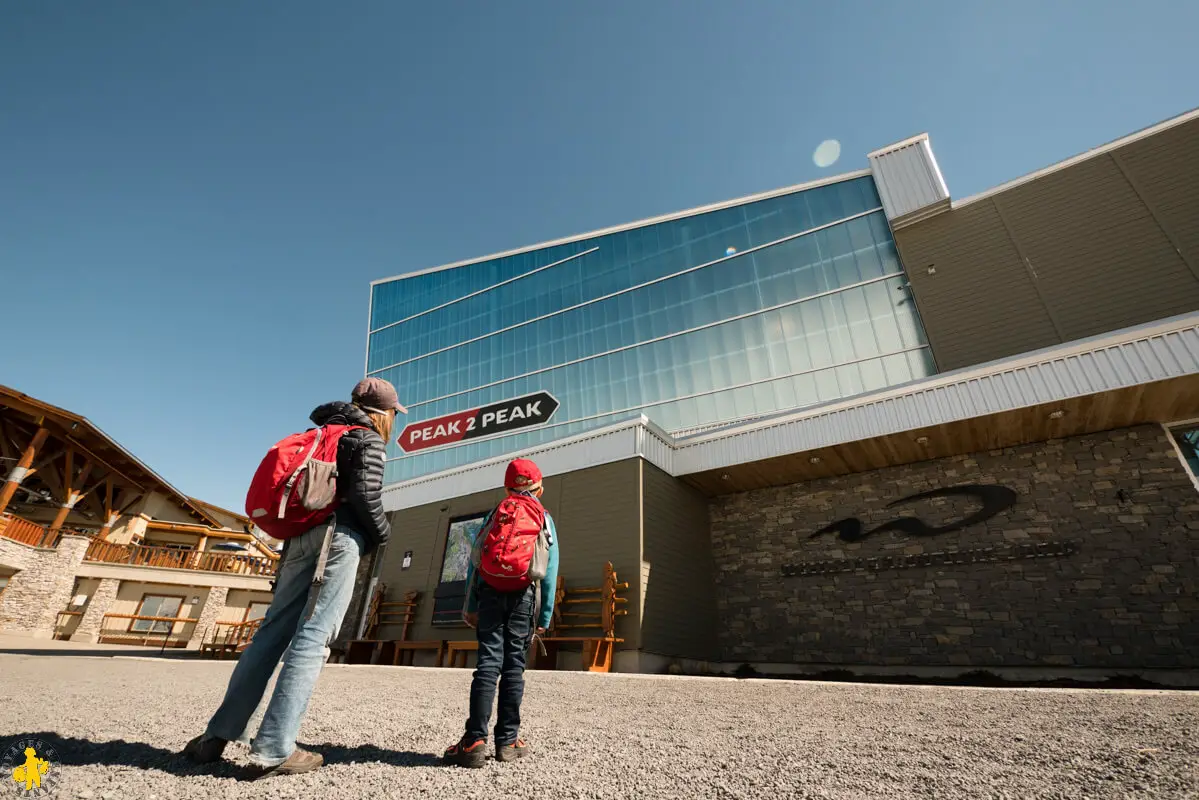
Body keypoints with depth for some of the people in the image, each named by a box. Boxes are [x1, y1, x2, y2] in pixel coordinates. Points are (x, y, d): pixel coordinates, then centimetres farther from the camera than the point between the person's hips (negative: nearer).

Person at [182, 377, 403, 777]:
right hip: (337, 539, -8)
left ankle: (218, 734, 13)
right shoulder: (369, 441, 0)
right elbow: (365, 495, -13)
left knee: (272, 633, 11)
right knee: (312, 640, -8)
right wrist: (382, 534, 1)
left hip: (299, 539, 8)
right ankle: (273, 750, -7)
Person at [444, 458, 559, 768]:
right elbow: (550, 571, 3)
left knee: (488, 664, 0)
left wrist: (470, 605, 6)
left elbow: (474, 561, 4)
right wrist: (545, 616, 6)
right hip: (524, 596, -1)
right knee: (514, 667, 5)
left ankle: (475, 740, -5)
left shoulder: (493, 515, 11)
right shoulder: (545, 520, 8)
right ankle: (508, 740, 11)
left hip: (490, 594, 1)